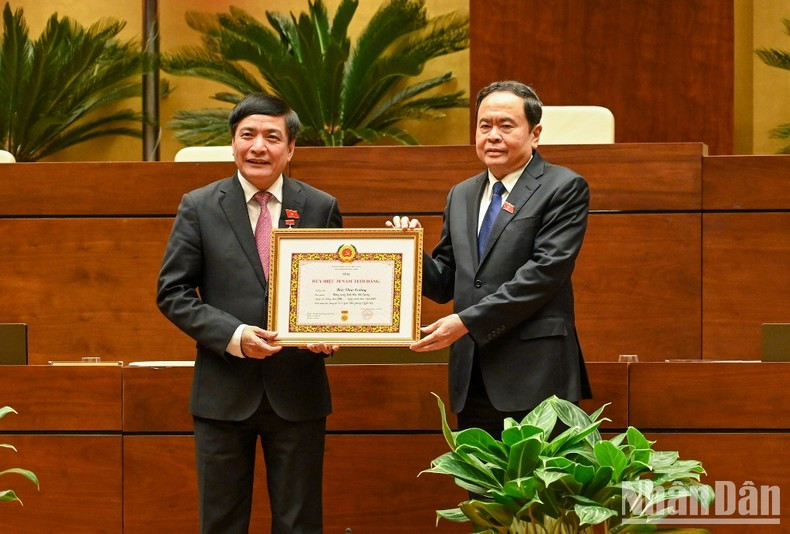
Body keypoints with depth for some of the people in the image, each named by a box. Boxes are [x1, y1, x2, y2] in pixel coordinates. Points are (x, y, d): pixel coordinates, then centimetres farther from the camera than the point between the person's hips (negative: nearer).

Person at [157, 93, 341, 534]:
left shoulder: (322, 208, 4)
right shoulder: (199, 207, 1)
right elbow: (173, 293, -1)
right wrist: (233, 336, -15)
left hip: (298, 391, 0)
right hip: (224, 393, 0)